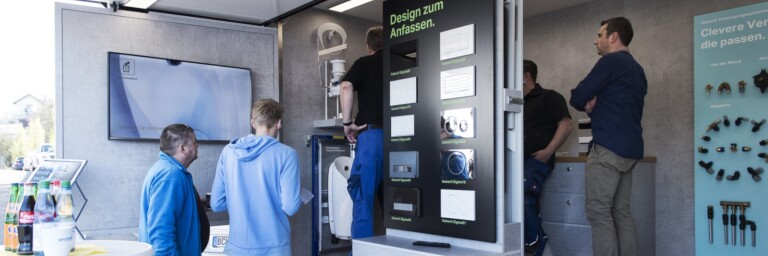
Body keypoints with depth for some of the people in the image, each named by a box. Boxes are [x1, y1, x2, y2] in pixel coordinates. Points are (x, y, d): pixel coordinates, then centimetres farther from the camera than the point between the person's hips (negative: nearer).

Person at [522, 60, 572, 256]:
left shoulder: (548, 97, 4)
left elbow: (566, 125, -7)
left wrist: (548, 151, -16)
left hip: (537, 160, -7)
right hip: (519, 160, 7)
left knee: (520, 193, -27)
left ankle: (535, 239, -11)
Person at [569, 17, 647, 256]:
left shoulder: (611, 61, -7)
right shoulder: (636, 69, 21)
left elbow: (577, 97, -8)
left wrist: (587, 103, 14)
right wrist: (595, 106, 6)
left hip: (608, 147, -9)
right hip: (629, 148, 9)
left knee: (599, 212, -8)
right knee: (621, 212, 9)